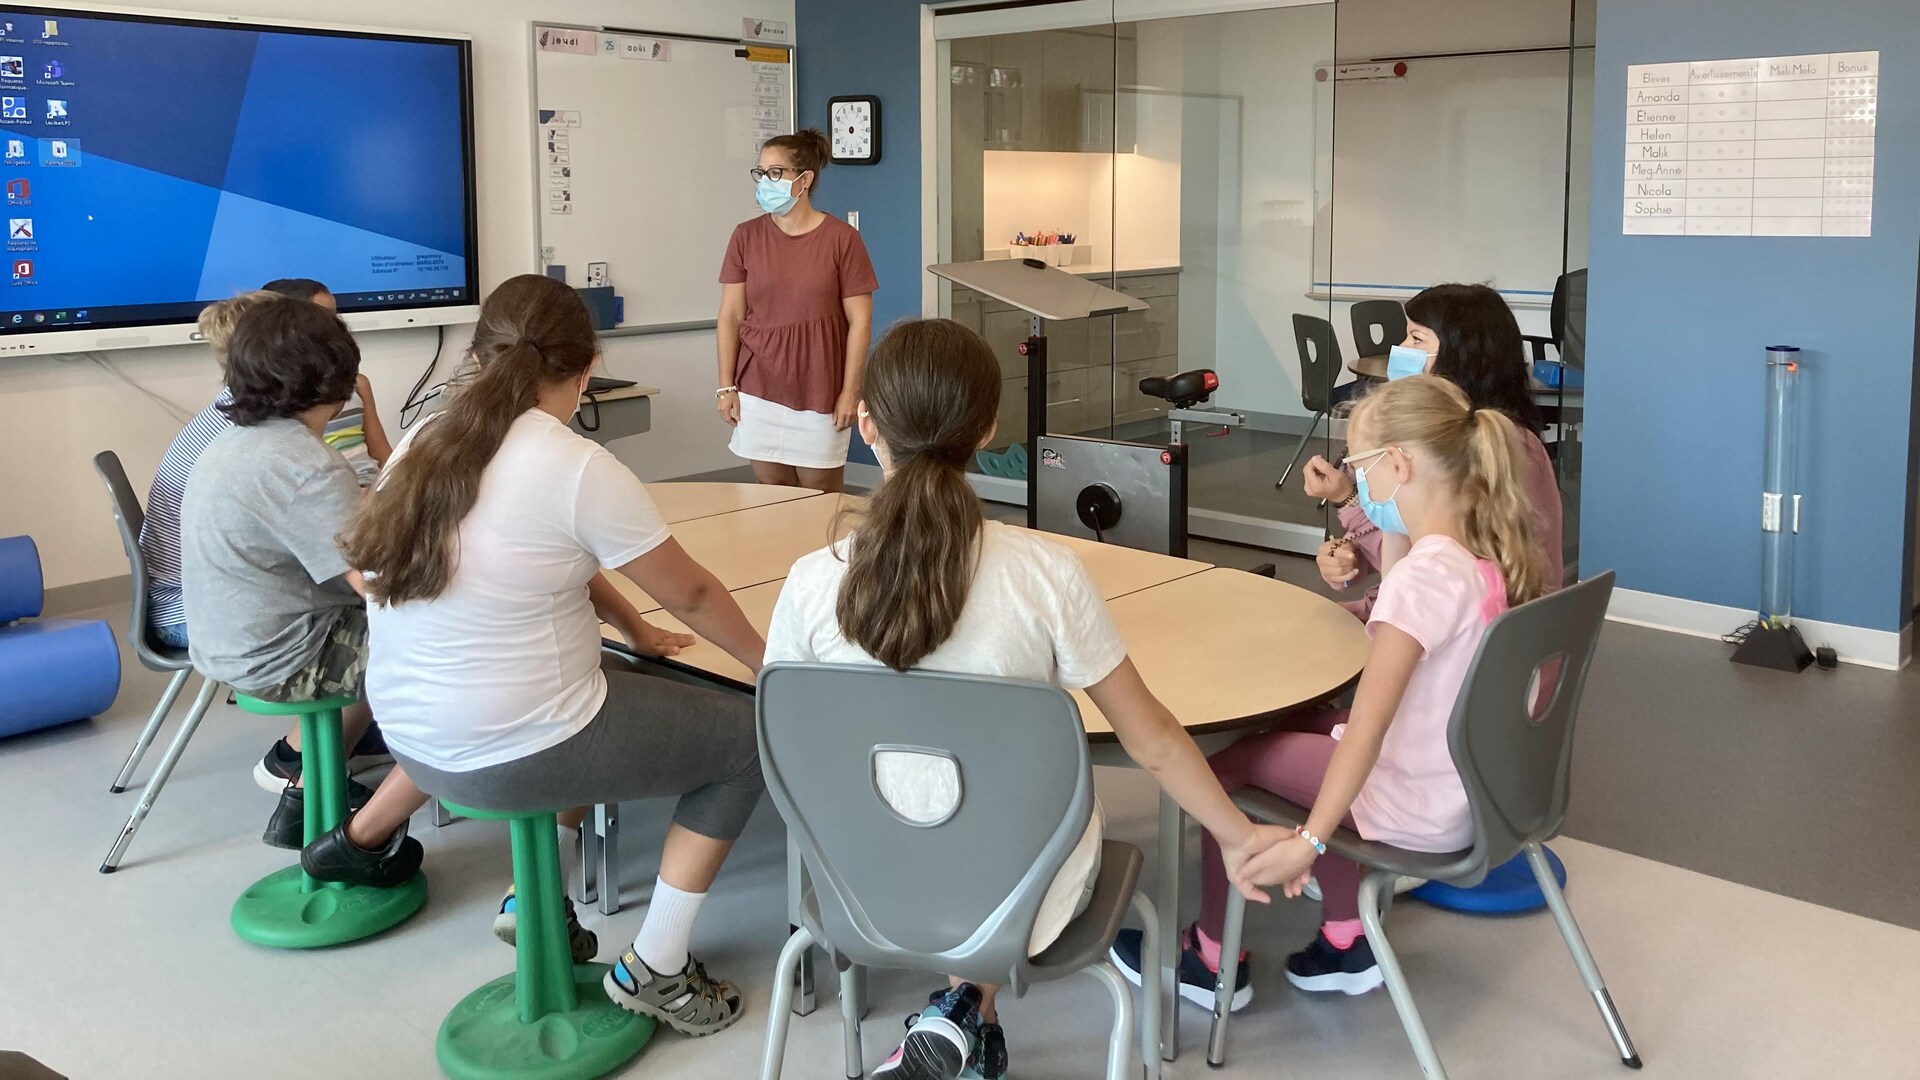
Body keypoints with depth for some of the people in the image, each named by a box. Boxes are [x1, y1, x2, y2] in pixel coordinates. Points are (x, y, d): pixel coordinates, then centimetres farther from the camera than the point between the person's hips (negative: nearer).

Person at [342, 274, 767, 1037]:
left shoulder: (422, 447, 2)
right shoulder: (579, 470, -18)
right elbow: (692, 595, -7)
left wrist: (634, 630, 18)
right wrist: (768, 663, 10)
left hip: (408, 731, 8)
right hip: (518, 754, -7)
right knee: (745, 739, 8)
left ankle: (362, 837, 43)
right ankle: (655, 972, 10)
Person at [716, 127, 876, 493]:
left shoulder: (841, 238, -4)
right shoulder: (746, 236, 3)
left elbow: (860, 319, -4)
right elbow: (730, 316, 6)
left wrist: (850, 390, -6)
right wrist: (726, 386, 2)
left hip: (819, 390, -2)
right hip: (759, 389, 2)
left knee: (821, 495, 4)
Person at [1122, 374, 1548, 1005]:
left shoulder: (1421, 578, -27)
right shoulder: (1492, 554, -2)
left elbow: (1366, 729, -31)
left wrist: (1309, 841, -31)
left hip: (1424, 810, -9)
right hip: (1476, 785, 9)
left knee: (1230, 764, 5)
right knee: (1308, 732, 27)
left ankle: (1214, 959, 22)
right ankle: (1347, 941, 28)